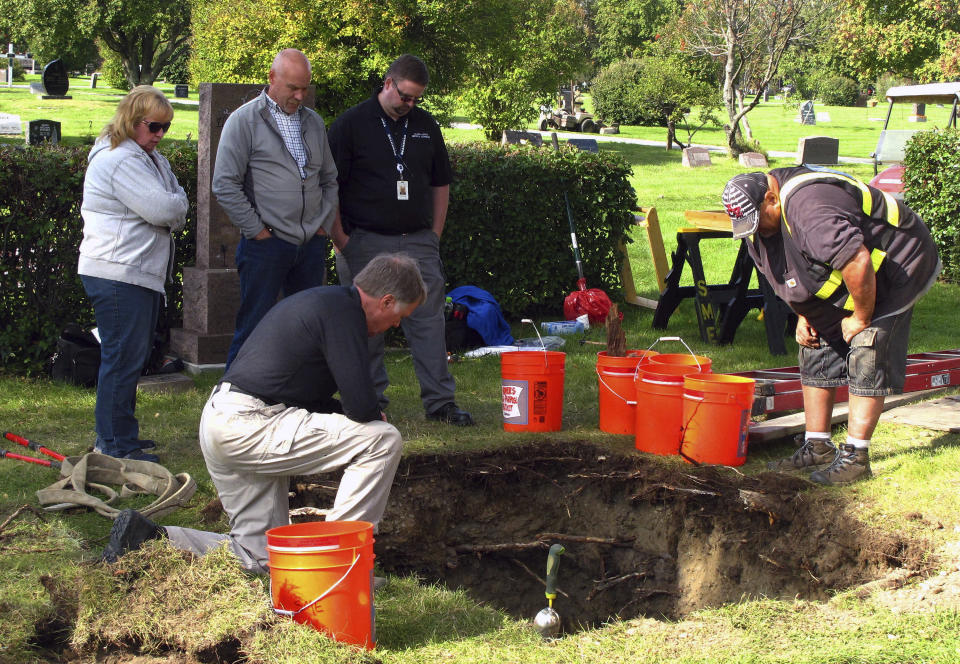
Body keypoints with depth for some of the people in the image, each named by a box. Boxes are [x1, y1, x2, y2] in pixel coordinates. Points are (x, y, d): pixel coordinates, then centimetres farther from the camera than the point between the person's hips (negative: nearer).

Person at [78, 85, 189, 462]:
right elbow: (164, 210, -22)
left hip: (141, 272, 11)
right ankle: (115, 446, -2)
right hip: (119, 274, -11)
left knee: (134, 355, 15)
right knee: (124, 357, -8)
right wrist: (175, 206, 0)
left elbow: (177, 208, 15)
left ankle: (119, 438, 24)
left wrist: (171, 208, -7)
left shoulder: (151, 159, 18)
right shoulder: (119, 160, -16)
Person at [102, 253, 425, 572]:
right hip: (248, 425, -10)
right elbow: (362, 407, -18)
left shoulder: (321, 300, 19)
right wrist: (374, 421, 6)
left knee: (259, 558, 14)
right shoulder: (342, 310, -12)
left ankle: (150, 537, 9)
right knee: (383, 439, -12)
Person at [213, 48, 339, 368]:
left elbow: (330, 180, 22)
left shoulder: (313, 122, 14)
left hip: (311, 245, 5)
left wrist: (323, 224, 9)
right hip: (265, 244, -5)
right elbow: (225, 186, -8)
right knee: (253, 327, -2)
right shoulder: (244, 120, -4)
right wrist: (257, 231, -9)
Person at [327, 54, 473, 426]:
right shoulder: (350, 124, -2)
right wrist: (341, 240, -8)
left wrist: (435, 233, 11)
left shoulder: (426, 126, 12)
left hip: (418, 242, 4)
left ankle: (440, 401, 3)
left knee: (429, 320, 0)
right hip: (365, 242, -3)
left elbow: (440, 183, 20)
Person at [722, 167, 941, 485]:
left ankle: (855, 457, -12)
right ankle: (817, 446, 14)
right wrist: (803, 316, 3)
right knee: (817, 353, 7)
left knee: (866, 360, -14)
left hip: (898, 268, -10)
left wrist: (861, 318, -26)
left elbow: (857, 262, -40)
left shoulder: (808, 209, -37)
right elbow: (784, 271, 13)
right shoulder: (758, 218, -4)